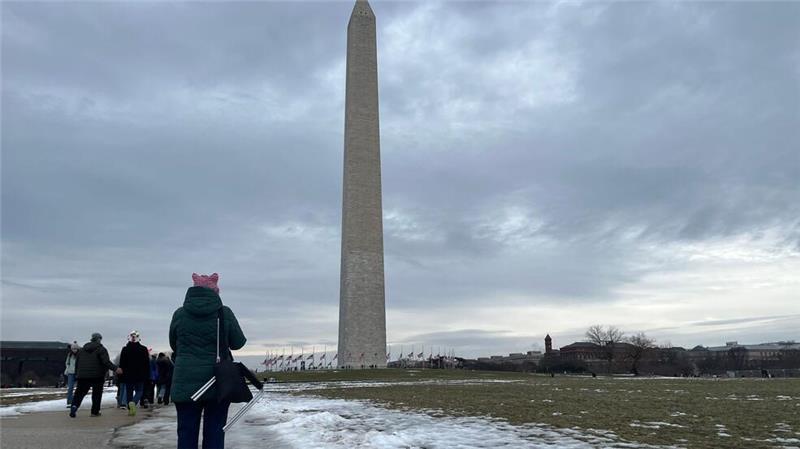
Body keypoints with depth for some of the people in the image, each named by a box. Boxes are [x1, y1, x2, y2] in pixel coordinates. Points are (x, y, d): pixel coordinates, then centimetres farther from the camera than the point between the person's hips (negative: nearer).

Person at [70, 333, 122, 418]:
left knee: (80, 392, 8)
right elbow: (106, 362, -18)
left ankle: (74, 405, -15)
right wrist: (115, 368, -21)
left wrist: (76, 374, 24)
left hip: (82, 376, 4)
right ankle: (95, 411, 8)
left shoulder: (82, 349, 13)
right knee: (97, 394, 7)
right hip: (97, 376, -4)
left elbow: (77, 362, 17)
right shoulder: (101, 349, -6)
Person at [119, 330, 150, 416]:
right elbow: (147, 364, 0)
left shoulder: (125, 349, -1)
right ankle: (133, 402, -20)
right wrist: (147, 375, 6)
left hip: (128, 375, 1)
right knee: (139, 391, 8)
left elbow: (122, 364, 1)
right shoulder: (143, 349, -3)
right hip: (140, 375, -1)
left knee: (129, 392, 13)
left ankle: (130, 409, 12)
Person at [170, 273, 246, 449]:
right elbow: (238, 343, 5)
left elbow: (174, 345, 13)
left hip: (186, 383, 1)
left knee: (187, 432, 7)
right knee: (214, 433, 5)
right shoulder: (225, 313, -4)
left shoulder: (179, 314, 1)